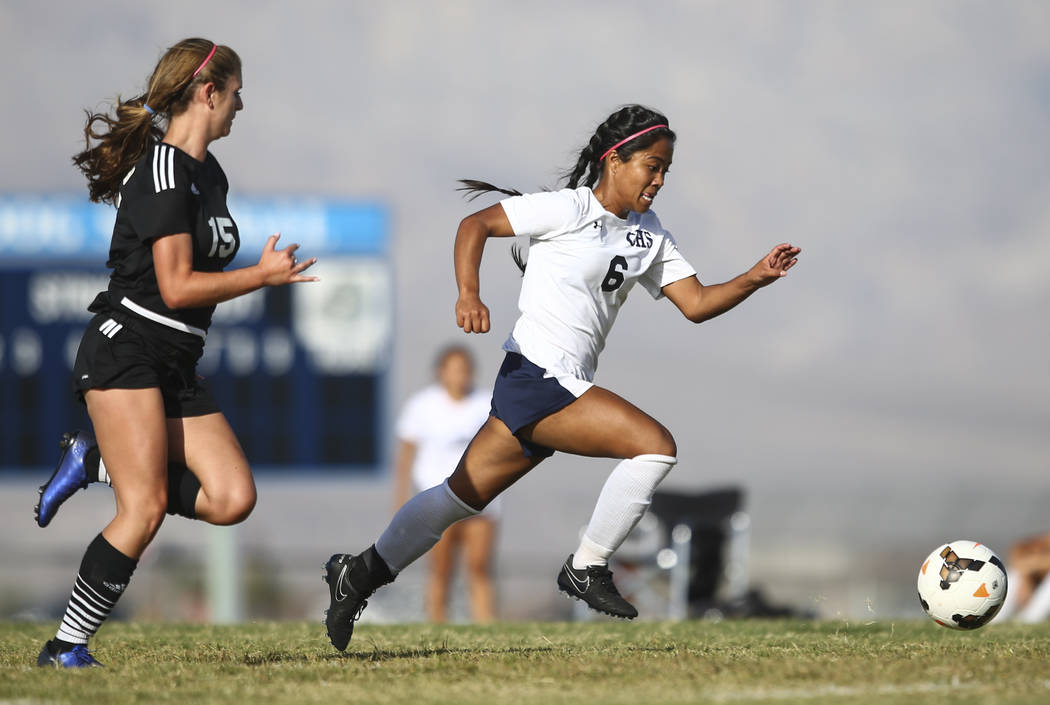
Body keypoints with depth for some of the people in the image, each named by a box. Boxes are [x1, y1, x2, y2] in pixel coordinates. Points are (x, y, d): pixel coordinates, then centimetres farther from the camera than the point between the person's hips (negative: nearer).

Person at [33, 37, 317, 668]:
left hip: (178, 367, 9)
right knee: (146, 508, -18)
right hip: (125, 350, -9)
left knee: (232, 499, -8)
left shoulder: (209, 174, 16)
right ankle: (65, 649, -12)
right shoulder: (162, 172, -13)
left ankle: (98, 463, 8)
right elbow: (177, 286, -17)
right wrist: (265, 275, -10)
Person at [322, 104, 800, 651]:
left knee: (463, 494, 12)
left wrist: (754, 279, -4)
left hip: (563, 388, 9)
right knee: (655, 445, -17)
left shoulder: (649, 235, 15)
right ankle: (586, 567, -8)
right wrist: (468, 295, -22)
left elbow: (696, 304, 12)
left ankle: (360, 573, 19)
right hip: (538, 375, -9)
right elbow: (476, 224, -8)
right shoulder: (569, 209, -8)